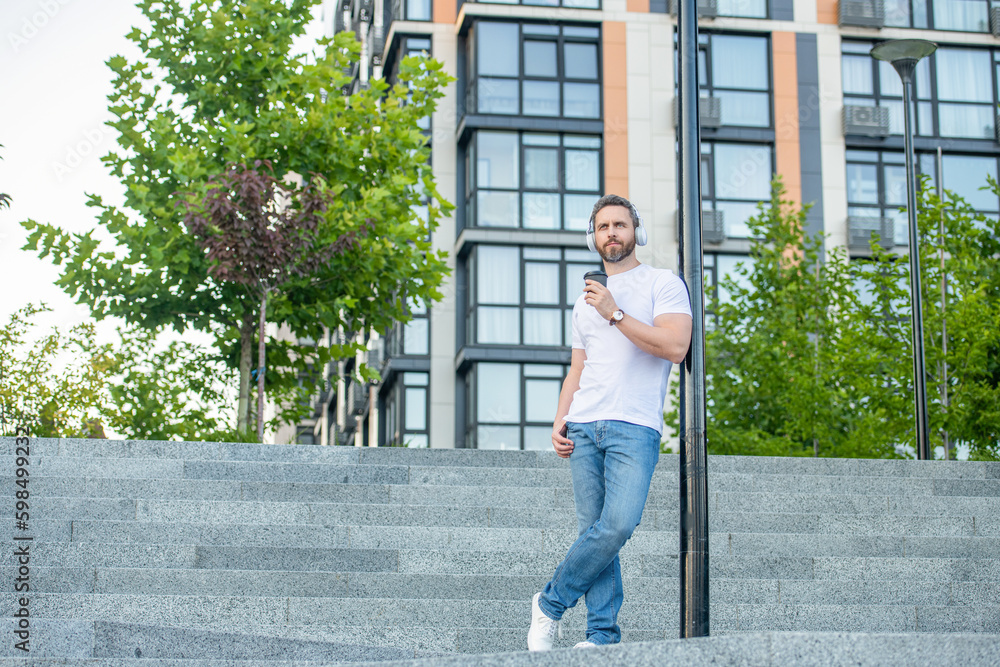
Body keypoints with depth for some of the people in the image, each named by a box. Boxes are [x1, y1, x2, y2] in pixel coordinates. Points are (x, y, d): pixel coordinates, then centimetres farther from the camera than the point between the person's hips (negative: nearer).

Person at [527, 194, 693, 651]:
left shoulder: (663, 284, 6)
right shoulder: (586, 300, 24)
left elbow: (675, 346, -9)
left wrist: (615, 314, -10)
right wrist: (559, 421, 10)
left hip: (635, 426, -5)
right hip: (583, 426, 5)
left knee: (619, 523, -20)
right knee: (593, 528, -3)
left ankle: (552, 602, -5)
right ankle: (602, 634, -2)